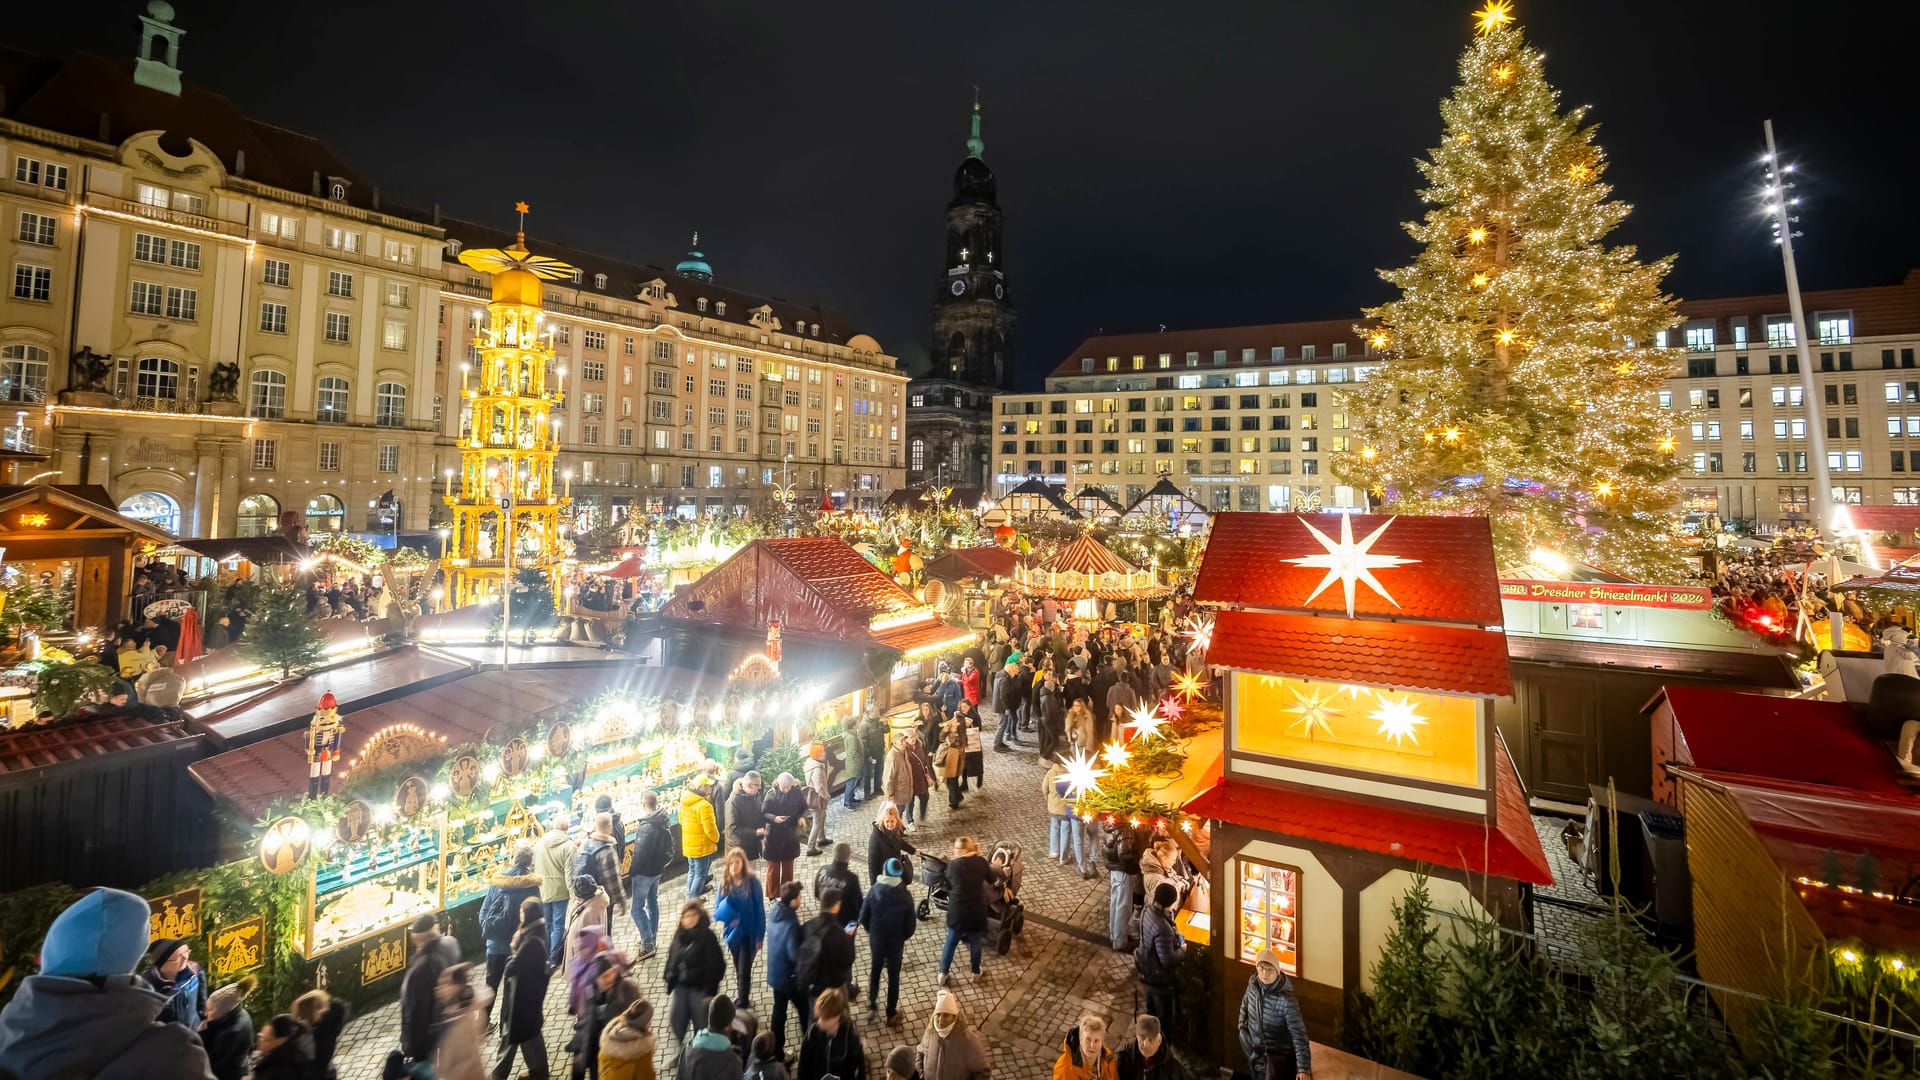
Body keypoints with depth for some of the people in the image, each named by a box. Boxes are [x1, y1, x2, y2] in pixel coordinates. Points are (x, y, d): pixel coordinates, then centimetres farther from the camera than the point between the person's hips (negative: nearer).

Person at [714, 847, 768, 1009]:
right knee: (738, 969, 21)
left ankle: (742, 1004, 16)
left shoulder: (752, 882, -18)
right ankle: (742, 998, 42)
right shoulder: (725, 883, -8)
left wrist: (759, 936, -11)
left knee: (744, 970, -2)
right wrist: (725, 913, -26)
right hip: (733, 932, 4)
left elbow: (760, 910, -12)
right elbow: (718, 909, -2)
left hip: (749, 933, -4)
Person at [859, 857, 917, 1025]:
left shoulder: (874, 892, -19)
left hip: (876, 939, 1)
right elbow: (910, 925, -13)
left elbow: (863, 918, -9)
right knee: (893, 976, 18)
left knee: (875, 969, 27)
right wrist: (902, 936, 8)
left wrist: (873, 931, 10)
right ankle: (891, 1013, 31)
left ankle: (872, 1004, 41)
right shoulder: (905, 896, -21)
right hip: (896, 942, -1)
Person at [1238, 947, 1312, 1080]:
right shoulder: (1252, 984, -9)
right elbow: (1245, 1007, 11)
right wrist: (1243, 1030, 6)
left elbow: (1298, 1034, -25)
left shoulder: (1286, 999, -25)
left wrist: (1303, 1068, -29)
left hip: (1279, 1053, -6)